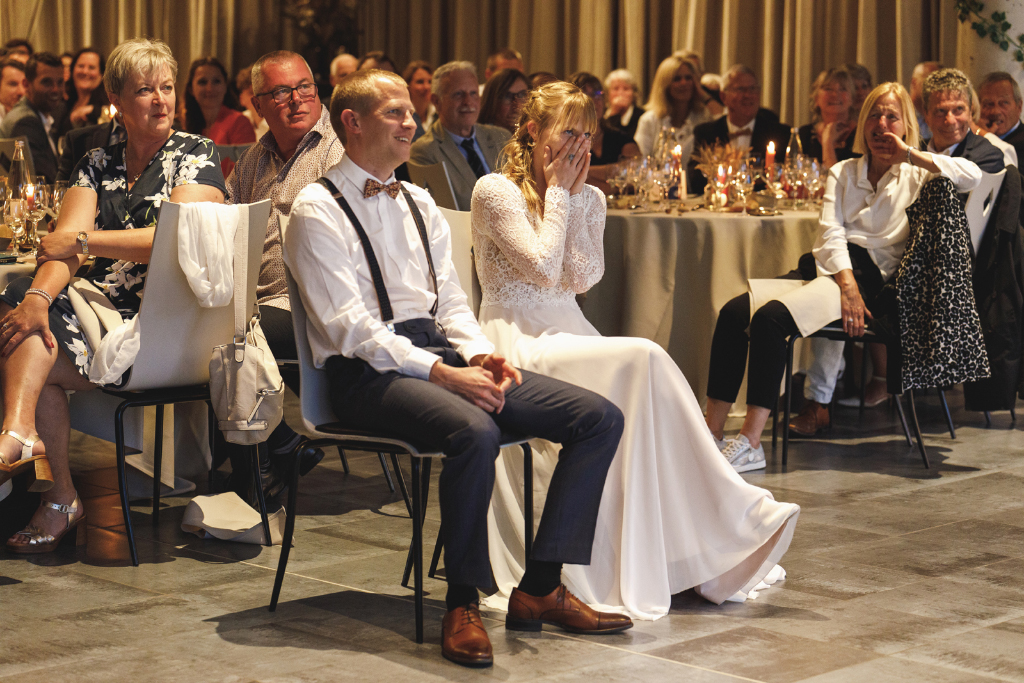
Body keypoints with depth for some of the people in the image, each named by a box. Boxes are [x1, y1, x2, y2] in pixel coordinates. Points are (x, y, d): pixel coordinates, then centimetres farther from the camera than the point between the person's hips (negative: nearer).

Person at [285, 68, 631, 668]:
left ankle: (542, 588, -6)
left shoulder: (419, 203, 21)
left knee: (600, 417, -8)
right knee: (475, 432, -38)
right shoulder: (318, 211, -3)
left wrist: (480, 354, -3)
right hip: (369, 372, -7)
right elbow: (350, 327, -12)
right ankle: (463, 602, -21)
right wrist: (441, 372, -21)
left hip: (441, 351, 8)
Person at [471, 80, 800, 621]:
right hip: (516, 340, -6)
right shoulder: (495, 192, -3)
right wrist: (558, 191, -6)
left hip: (569, 333, 6)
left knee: (644, 381, -25)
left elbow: (584, 278, -1)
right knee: (643, 360, -28)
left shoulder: (588, 198, 14)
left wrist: (573, 193, -3)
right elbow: (543, 266, -14)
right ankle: (736, 516, -23)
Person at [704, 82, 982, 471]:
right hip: (830, 267, 5)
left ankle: (751, 443, -31)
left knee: (771, 317, -31)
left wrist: (909, 155, -5)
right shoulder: (842, 173, 22)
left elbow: (973, 176, -7)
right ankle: (711, 434, -20)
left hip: (873, 277, -5)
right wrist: (846, 283, -12)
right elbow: (831, 234, 7)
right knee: (734, 312, -21)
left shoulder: (916, 175, 12)